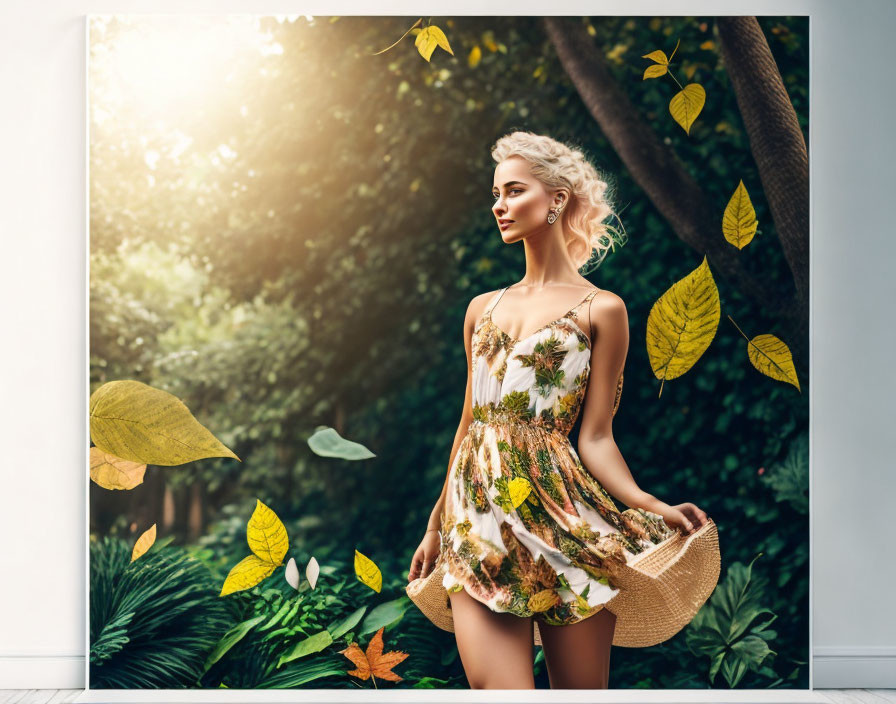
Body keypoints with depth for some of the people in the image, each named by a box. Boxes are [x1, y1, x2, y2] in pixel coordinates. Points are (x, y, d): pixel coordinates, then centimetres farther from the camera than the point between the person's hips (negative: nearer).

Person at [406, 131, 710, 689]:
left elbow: (594, 438, -1)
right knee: (499, 687, -9)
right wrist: (435, 527, 21)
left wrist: (655, 507, -17)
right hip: (478, 521, 3)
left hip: (561, 517, -3)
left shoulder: (600, 309, 2)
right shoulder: (483, 309, 16)